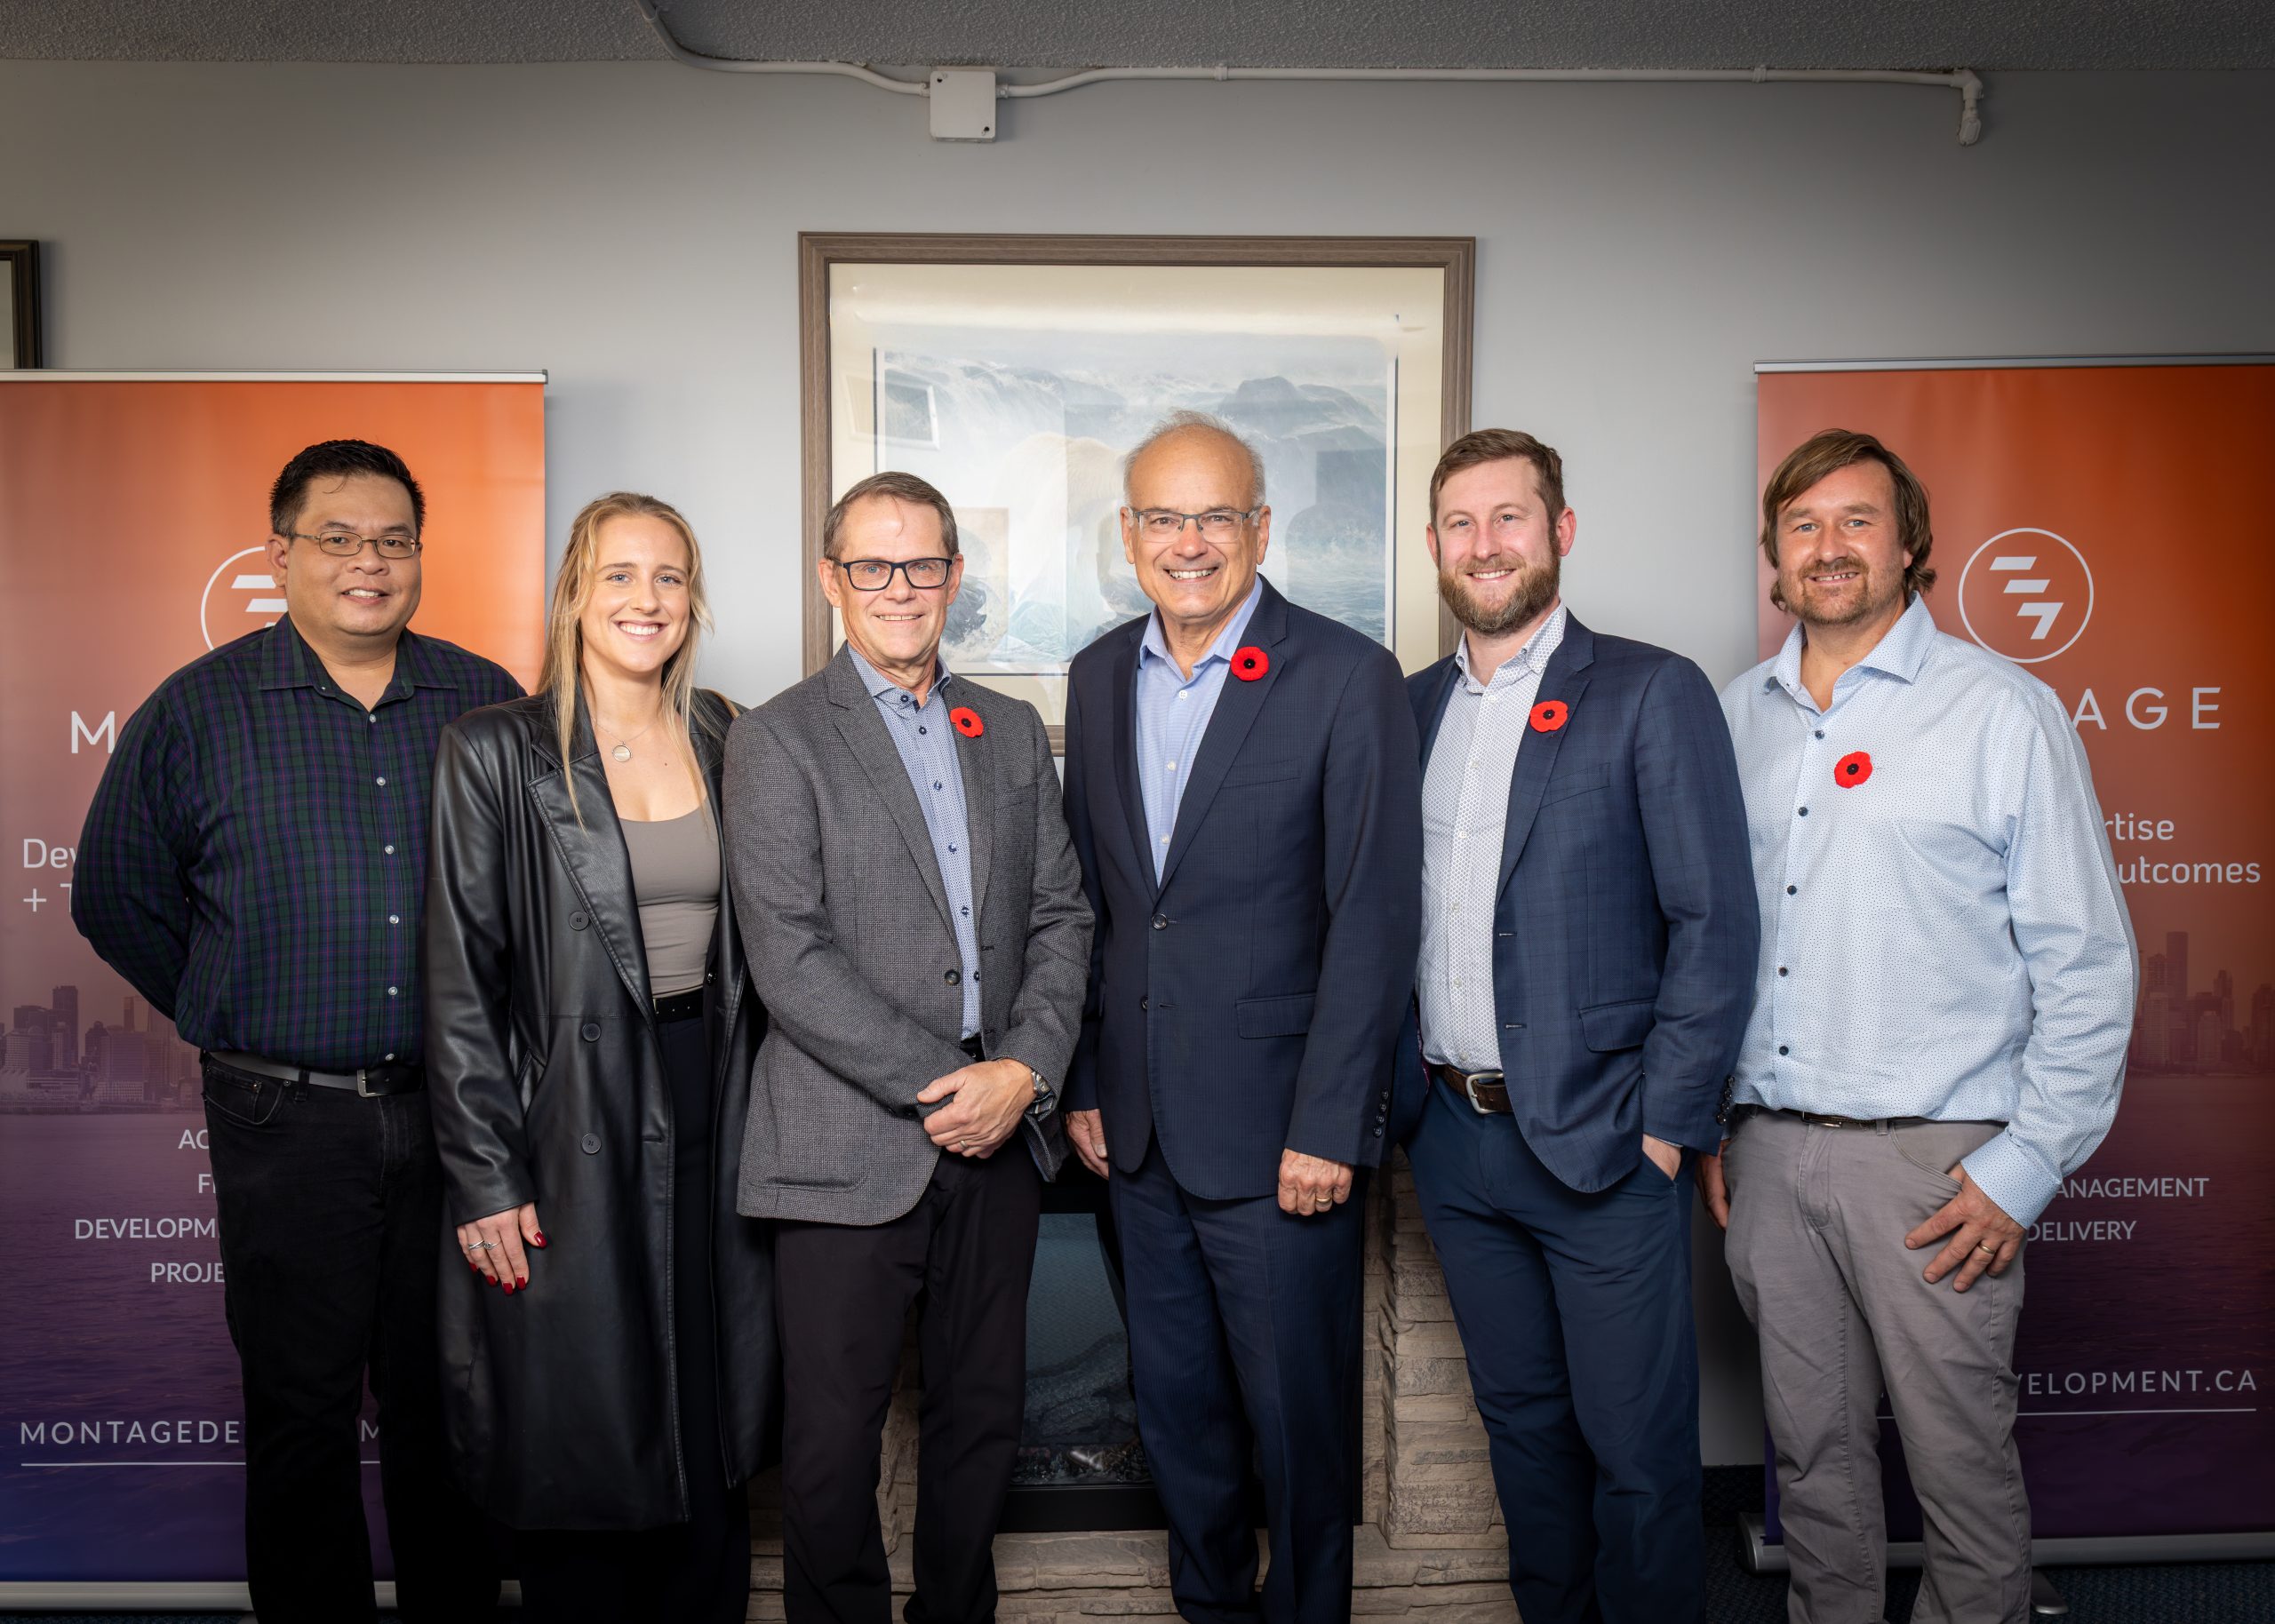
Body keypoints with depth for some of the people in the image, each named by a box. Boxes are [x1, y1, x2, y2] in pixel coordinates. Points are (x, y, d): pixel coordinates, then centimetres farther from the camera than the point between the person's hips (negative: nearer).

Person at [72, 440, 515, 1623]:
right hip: (287, 1118, -1)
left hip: (456, 1108, 2)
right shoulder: (196, 711, -1)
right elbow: (114, 897, 8)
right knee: (300, 1406, 9)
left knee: (448, 1398, 13)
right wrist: (232, 1018, 6)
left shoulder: (488, 704, 4)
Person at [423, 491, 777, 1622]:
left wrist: (764, 1114, 7)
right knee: (580, 1444, 8)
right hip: (571, 1136, -3)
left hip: (712, 1120, 4)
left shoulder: (726, 744, 7)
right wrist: (485, 1179, -9)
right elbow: (460, 981, -6)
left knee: (712, 1439, 12)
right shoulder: (496, 753, -5)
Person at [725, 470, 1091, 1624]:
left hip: (1001, 1137, 5)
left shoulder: (1012, 731, 12)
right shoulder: (775, 742, -4)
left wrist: (1025, 1069, -5)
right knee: (834, 1437, 6)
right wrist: (942, 1087, -14)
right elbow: (790, 961, -12)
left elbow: (1060, 917, 10)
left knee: (983, 1414, 16)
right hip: (850, 1148, -4)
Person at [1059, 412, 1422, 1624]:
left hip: (1277, 1130, -5)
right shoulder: (1098, 677, 7)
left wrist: (1327, 1127, -15)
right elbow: (1087, 897, 11)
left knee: (1298, 1414, 9)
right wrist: (1082, 1085, 9)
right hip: (1141, 1128, 5)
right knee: (1175, 1406, 19)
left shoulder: (1348, 678, -10)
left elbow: (1375, 919, -12)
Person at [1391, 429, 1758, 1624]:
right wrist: (1402, 1090, 5)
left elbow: (1718, 925, -9)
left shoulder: (1653, 694, -6)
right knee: (1520, 1419, 20)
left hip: (1600, 1142, -5)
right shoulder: (1411, 706, 10)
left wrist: (1666, 1125, -13)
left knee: (1637, 1447, 7)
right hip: (1451, 1134, 5)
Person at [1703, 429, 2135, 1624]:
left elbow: (2088, 963, -4)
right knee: (1811, 1449, 15)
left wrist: (2025, 1167, -9)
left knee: (1961, 1461, 6)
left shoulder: (2003, 711, -3)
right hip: (1766, 1152, 4)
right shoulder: (1734, 717, 9)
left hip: (1930, 1162, -3)